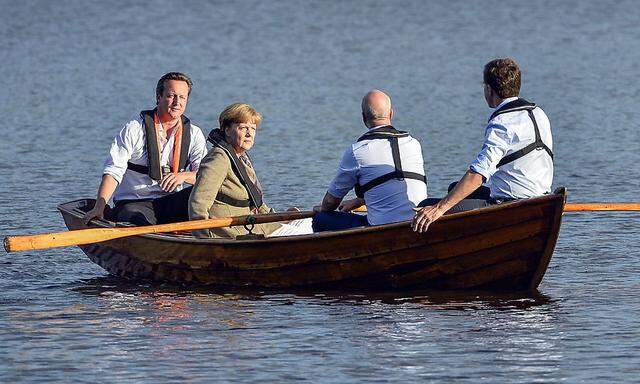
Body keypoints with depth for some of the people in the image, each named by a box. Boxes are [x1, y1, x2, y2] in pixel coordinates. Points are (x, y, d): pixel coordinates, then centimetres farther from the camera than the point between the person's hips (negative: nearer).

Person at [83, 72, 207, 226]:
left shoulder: (194, 134, 9)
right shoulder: (134, 129, -2)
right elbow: (113, 171, -9)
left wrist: (183, 176, -22)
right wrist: (99, 207, -22)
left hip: (170, 204, 3)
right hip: (133, 203, -3)